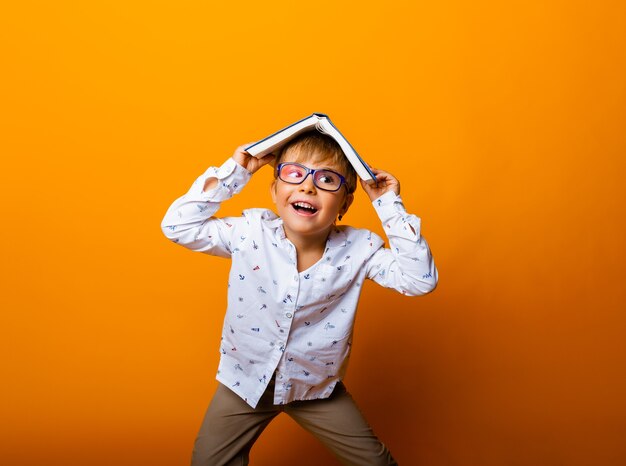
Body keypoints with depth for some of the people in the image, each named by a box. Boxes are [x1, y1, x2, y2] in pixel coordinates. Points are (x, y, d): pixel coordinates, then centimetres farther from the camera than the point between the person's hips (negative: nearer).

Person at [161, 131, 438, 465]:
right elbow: (178, 225, -16)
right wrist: (234, 172, -19)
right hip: (245, 381, 0)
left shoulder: (358, 249, -16)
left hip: (318, 387, 0)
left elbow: (421, 278, -21)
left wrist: (390, 205, -23)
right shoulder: (250, 232, -16)